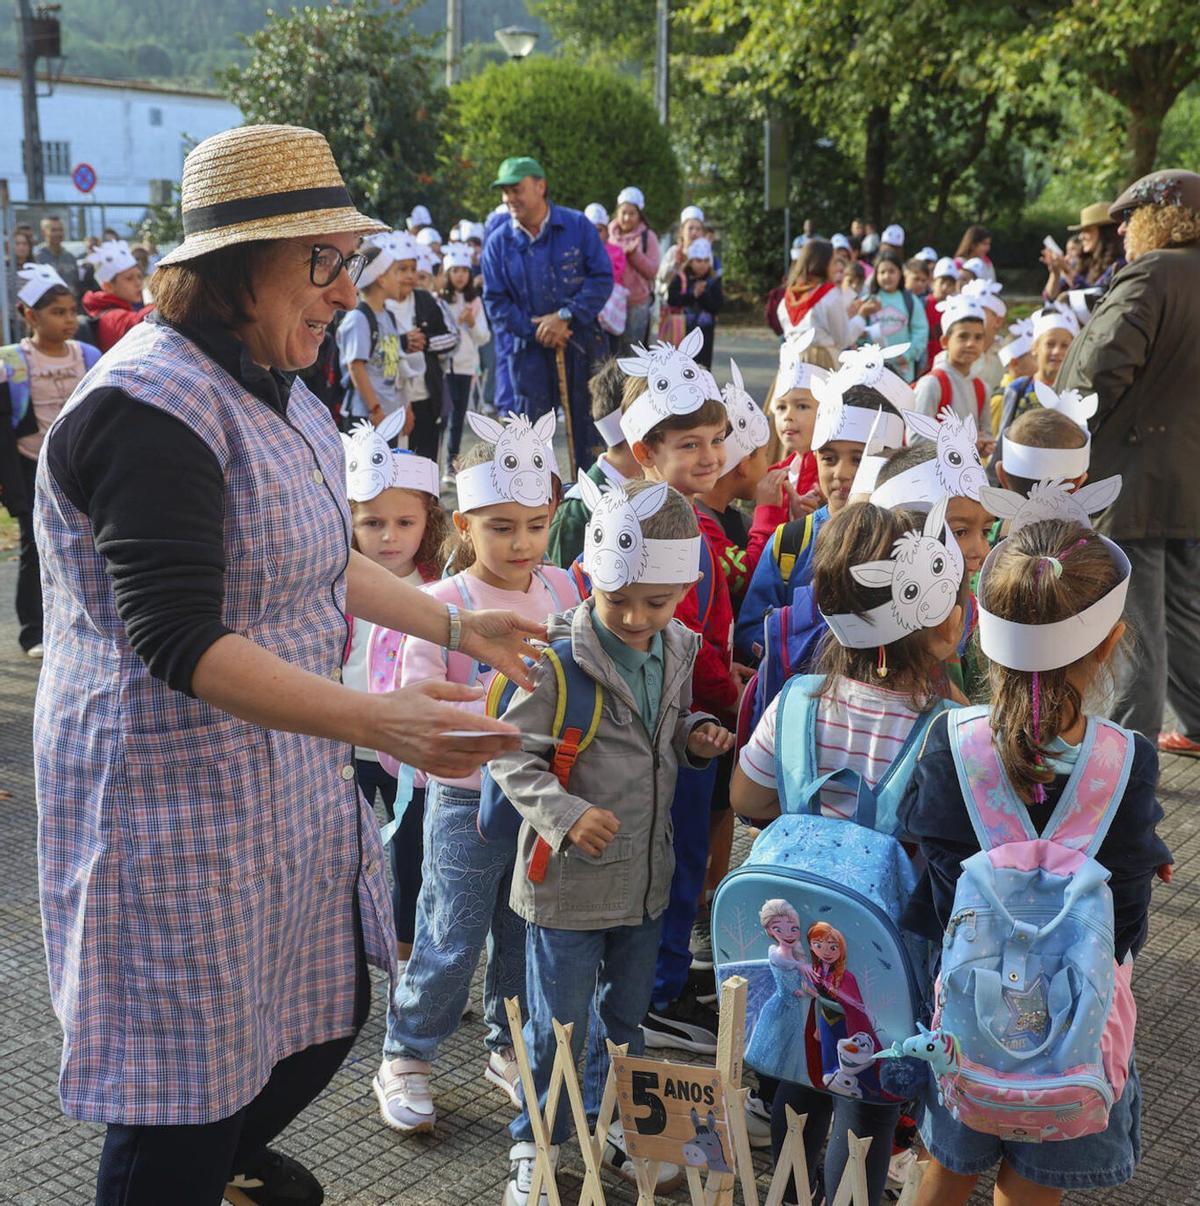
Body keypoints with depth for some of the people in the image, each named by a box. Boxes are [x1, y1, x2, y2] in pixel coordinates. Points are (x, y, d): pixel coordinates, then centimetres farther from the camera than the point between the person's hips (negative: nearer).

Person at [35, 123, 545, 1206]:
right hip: (179, 799, -9)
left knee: (330, 1010, 23)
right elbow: (178, 641, -29)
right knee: (185, 1084, 3)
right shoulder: (151, 406, -23)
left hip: (285, 777, 10)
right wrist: (374, 722, -37)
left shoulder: (271, 387, 9)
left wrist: (455, 625, 19)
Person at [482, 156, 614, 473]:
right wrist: (535, 331, -12)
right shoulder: (498, 242, 0)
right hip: (528, 350, 1)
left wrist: (565, 316, -16)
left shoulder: (577, 226, -3)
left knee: (588, 422, 6)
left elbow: (602, 277, -5)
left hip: (580, 343, -1)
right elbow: (495, 301, 0)